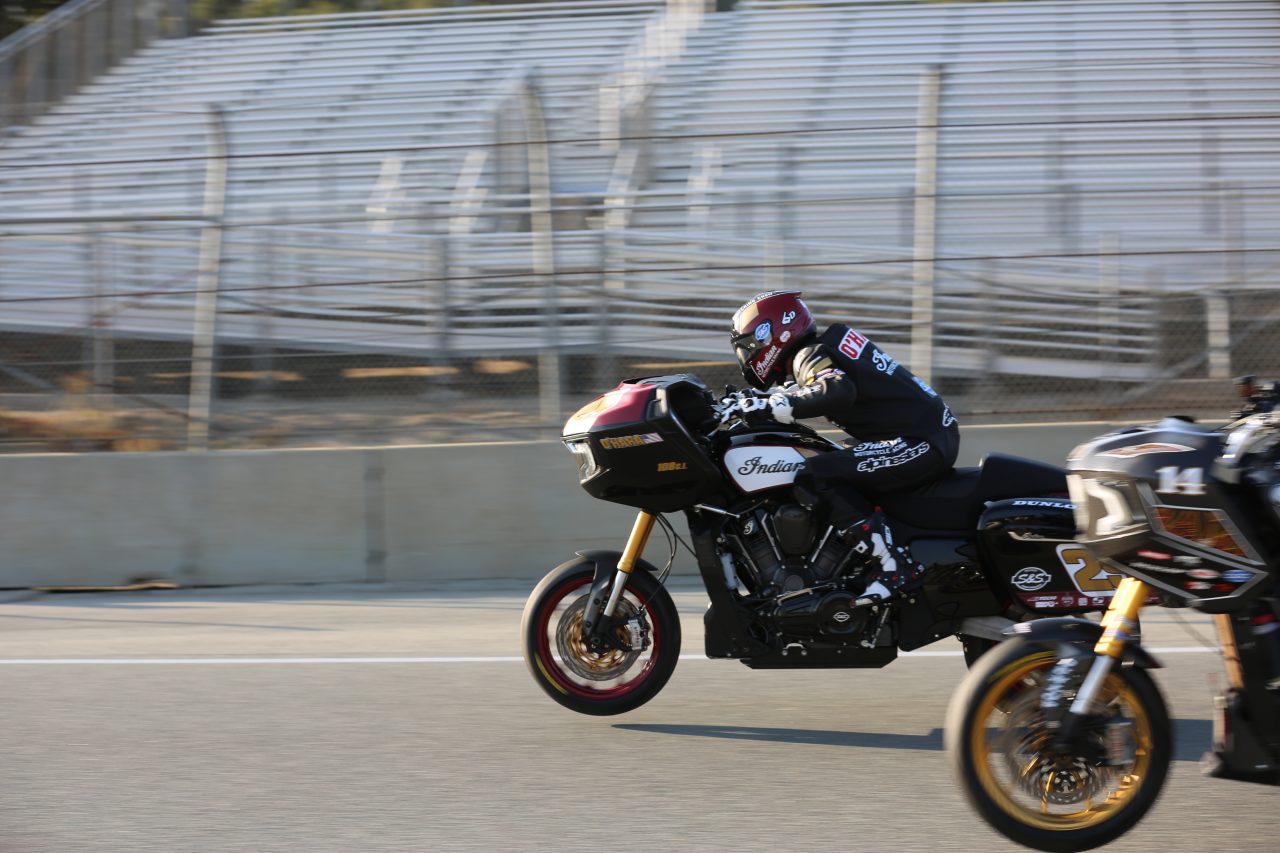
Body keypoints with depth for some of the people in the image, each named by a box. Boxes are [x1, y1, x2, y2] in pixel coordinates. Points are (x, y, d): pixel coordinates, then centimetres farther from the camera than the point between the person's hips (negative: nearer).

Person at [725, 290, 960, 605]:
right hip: (935, 434, 10)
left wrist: (773, 405, -27)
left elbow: (838, 391, -30)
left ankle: (894, 566, -23)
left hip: (921, 442, -10)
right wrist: (755, 401, 23)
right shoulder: (822, 347, 19)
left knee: (818, 476, -20)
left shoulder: (809, 355, -9)